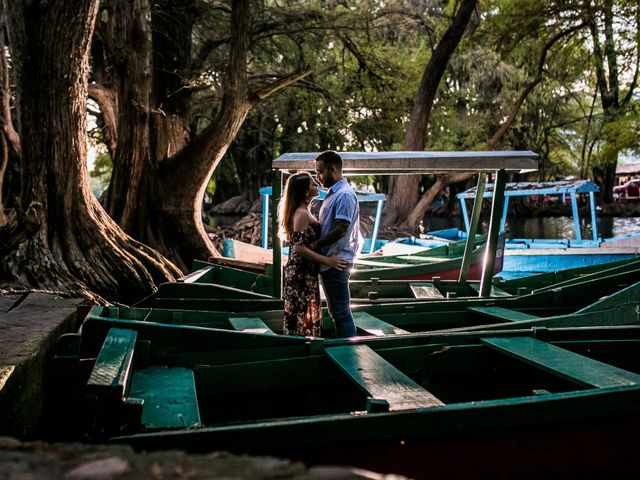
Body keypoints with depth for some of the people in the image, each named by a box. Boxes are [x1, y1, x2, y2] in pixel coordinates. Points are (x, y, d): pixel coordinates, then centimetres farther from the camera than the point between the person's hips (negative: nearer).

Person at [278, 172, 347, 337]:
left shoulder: (303, 211, 13)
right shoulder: (301, 214, -18)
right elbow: (299, 248, -24)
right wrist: (327, 261, -22)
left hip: (305, 272, 10)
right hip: (301, 273, -10)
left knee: (304, 315, 16)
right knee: (302, 316, -2)